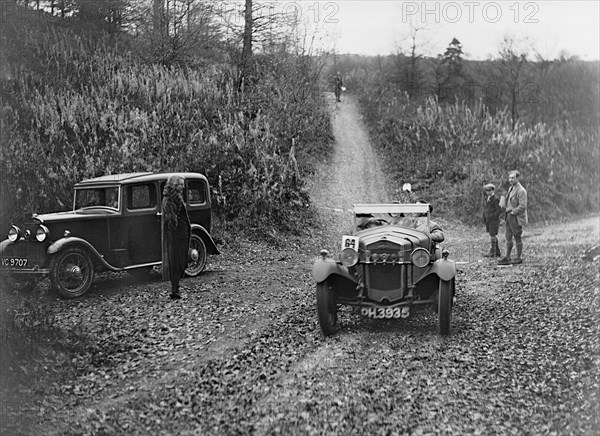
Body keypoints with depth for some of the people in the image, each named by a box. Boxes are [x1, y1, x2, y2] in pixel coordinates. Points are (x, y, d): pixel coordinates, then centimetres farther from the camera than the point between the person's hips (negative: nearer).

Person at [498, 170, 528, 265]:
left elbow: (522, 206, -21)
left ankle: (519, 258, 10)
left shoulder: (521, 191, -15)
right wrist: (506, 211, 12)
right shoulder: (511, 188, 15)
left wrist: (512, 212, -17)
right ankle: (507, 258, 15)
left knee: (517, 238, 1)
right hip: (509, 217, 9)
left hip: (516, 217, -9)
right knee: (508, 238, 10)